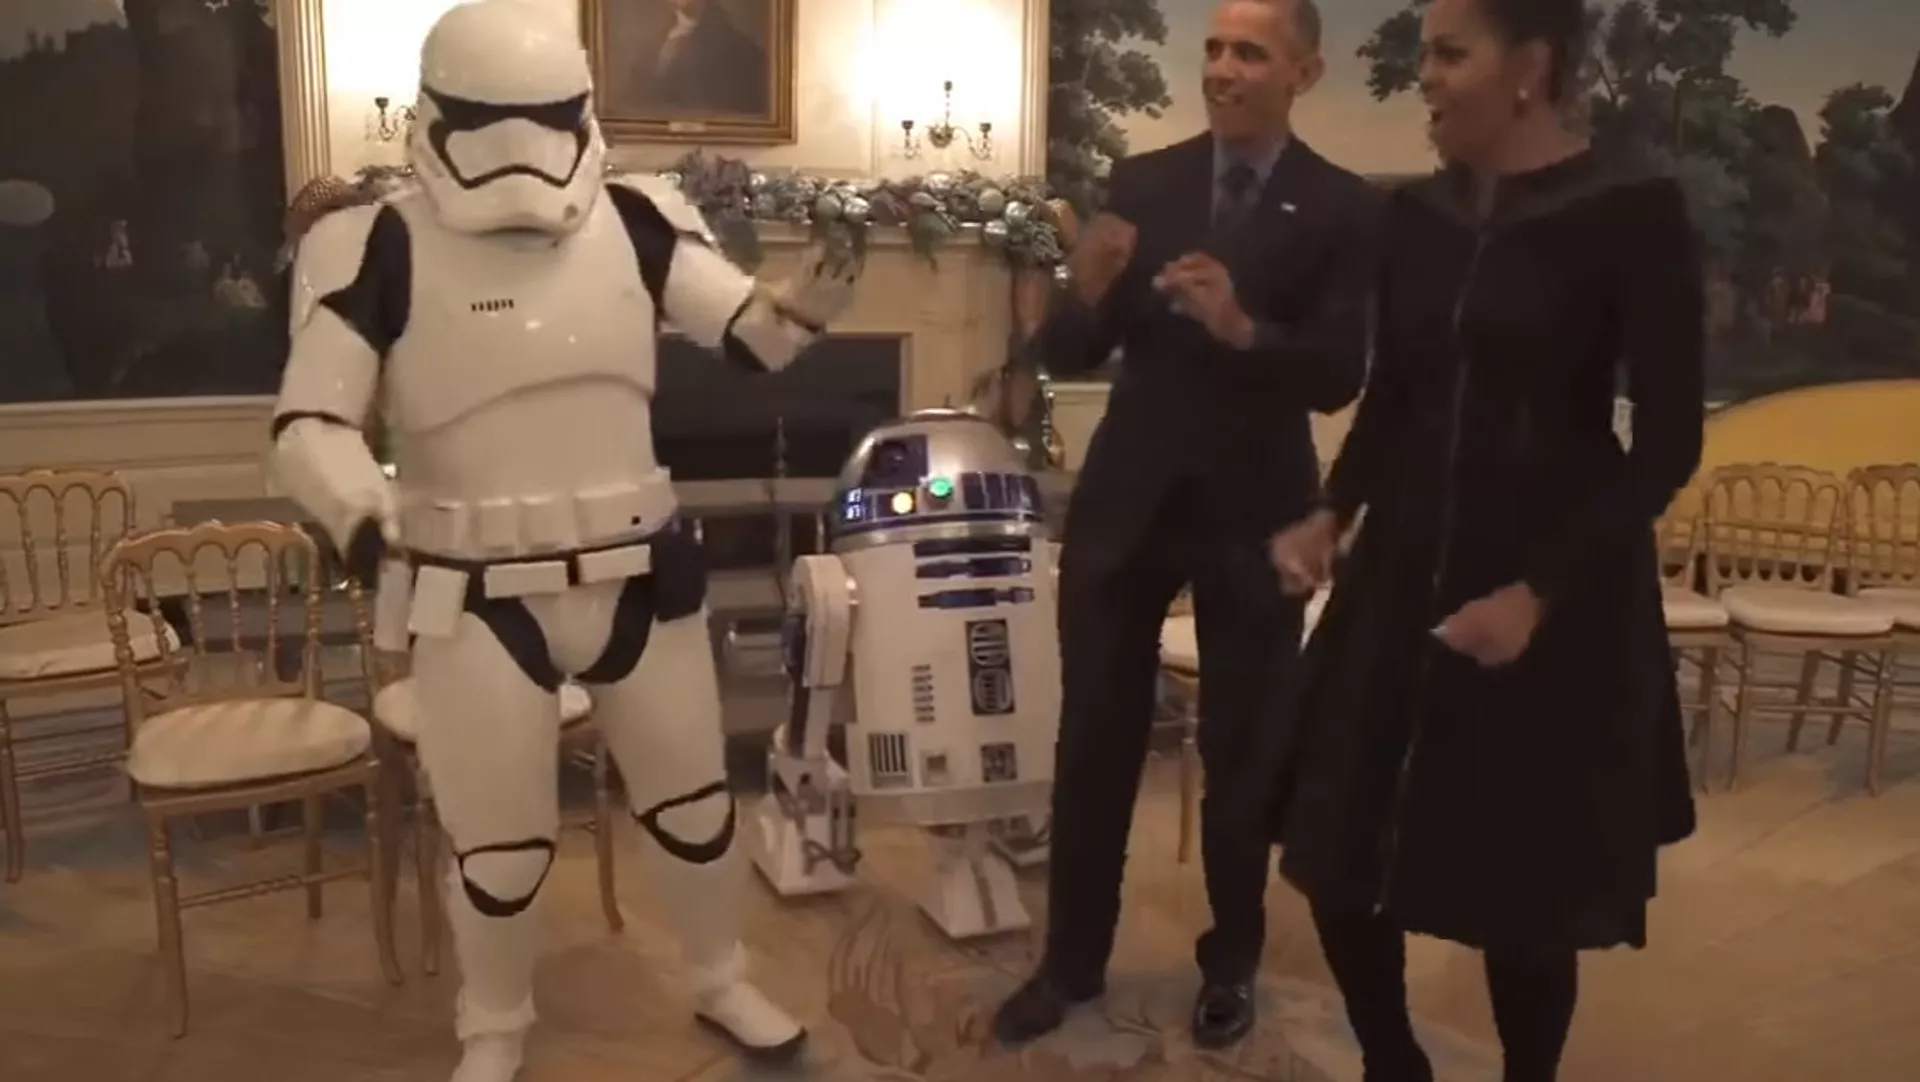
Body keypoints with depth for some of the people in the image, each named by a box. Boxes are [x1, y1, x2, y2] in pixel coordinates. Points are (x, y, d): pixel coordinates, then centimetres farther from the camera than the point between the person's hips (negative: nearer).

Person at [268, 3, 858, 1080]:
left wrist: (805, 304, -28)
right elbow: (311, 421, -11)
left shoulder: (636, 222, -2)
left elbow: (750, 334, -5)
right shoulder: (380, 250, -11)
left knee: (696, 800, 17)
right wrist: (359, 508, -32)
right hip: (479, 598, -3)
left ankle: (724, 983, 43)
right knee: (500, 842, 11)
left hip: (640, 572, 3)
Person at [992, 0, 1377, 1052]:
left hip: (1252, 511, -2)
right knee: (1094, 739, 9)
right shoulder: (1141, 182, 1)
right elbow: (1069, 354, -1)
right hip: (1125, 497, 2)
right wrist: (1086, 291, -23)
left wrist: (1243, 328, -30)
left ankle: (1229, 965, 30)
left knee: (1241, 748, 11)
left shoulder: (1343, 207, -5)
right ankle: (1072, 958, 26)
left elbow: (1340, 376, -13)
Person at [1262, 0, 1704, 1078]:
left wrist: (1540, 589, -19)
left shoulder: (1635, 212, -10)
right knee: (1339, 857, 6)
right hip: (1402, 576, 5)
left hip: (1557, 598, -5)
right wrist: (1333, 514, -2)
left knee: (1524, 886, 7)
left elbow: (1669, 441, -11)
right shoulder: (1416, 216, 5)